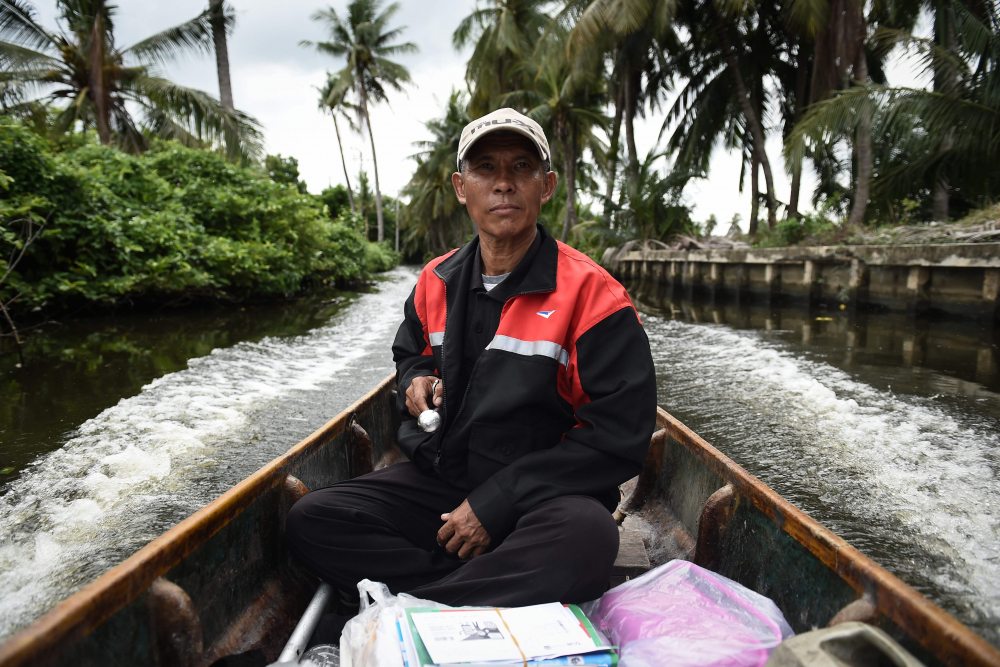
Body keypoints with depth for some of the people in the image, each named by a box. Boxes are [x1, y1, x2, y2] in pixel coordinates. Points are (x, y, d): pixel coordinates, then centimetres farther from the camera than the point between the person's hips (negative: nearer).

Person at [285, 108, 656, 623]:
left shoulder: (590, 293, -12)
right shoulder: (435, 282, 6)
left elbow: (619, 436, -15)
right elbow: (409, 354, 27)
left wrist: (495, 503, -17)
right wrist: (416, 379, -1)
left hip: (542, 495, -4)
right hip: (437, 478, 5)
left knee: (587, 537, -38)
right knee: (309, 522, -14)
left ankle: (413, 609, -22)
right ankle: (499, 590, -19)